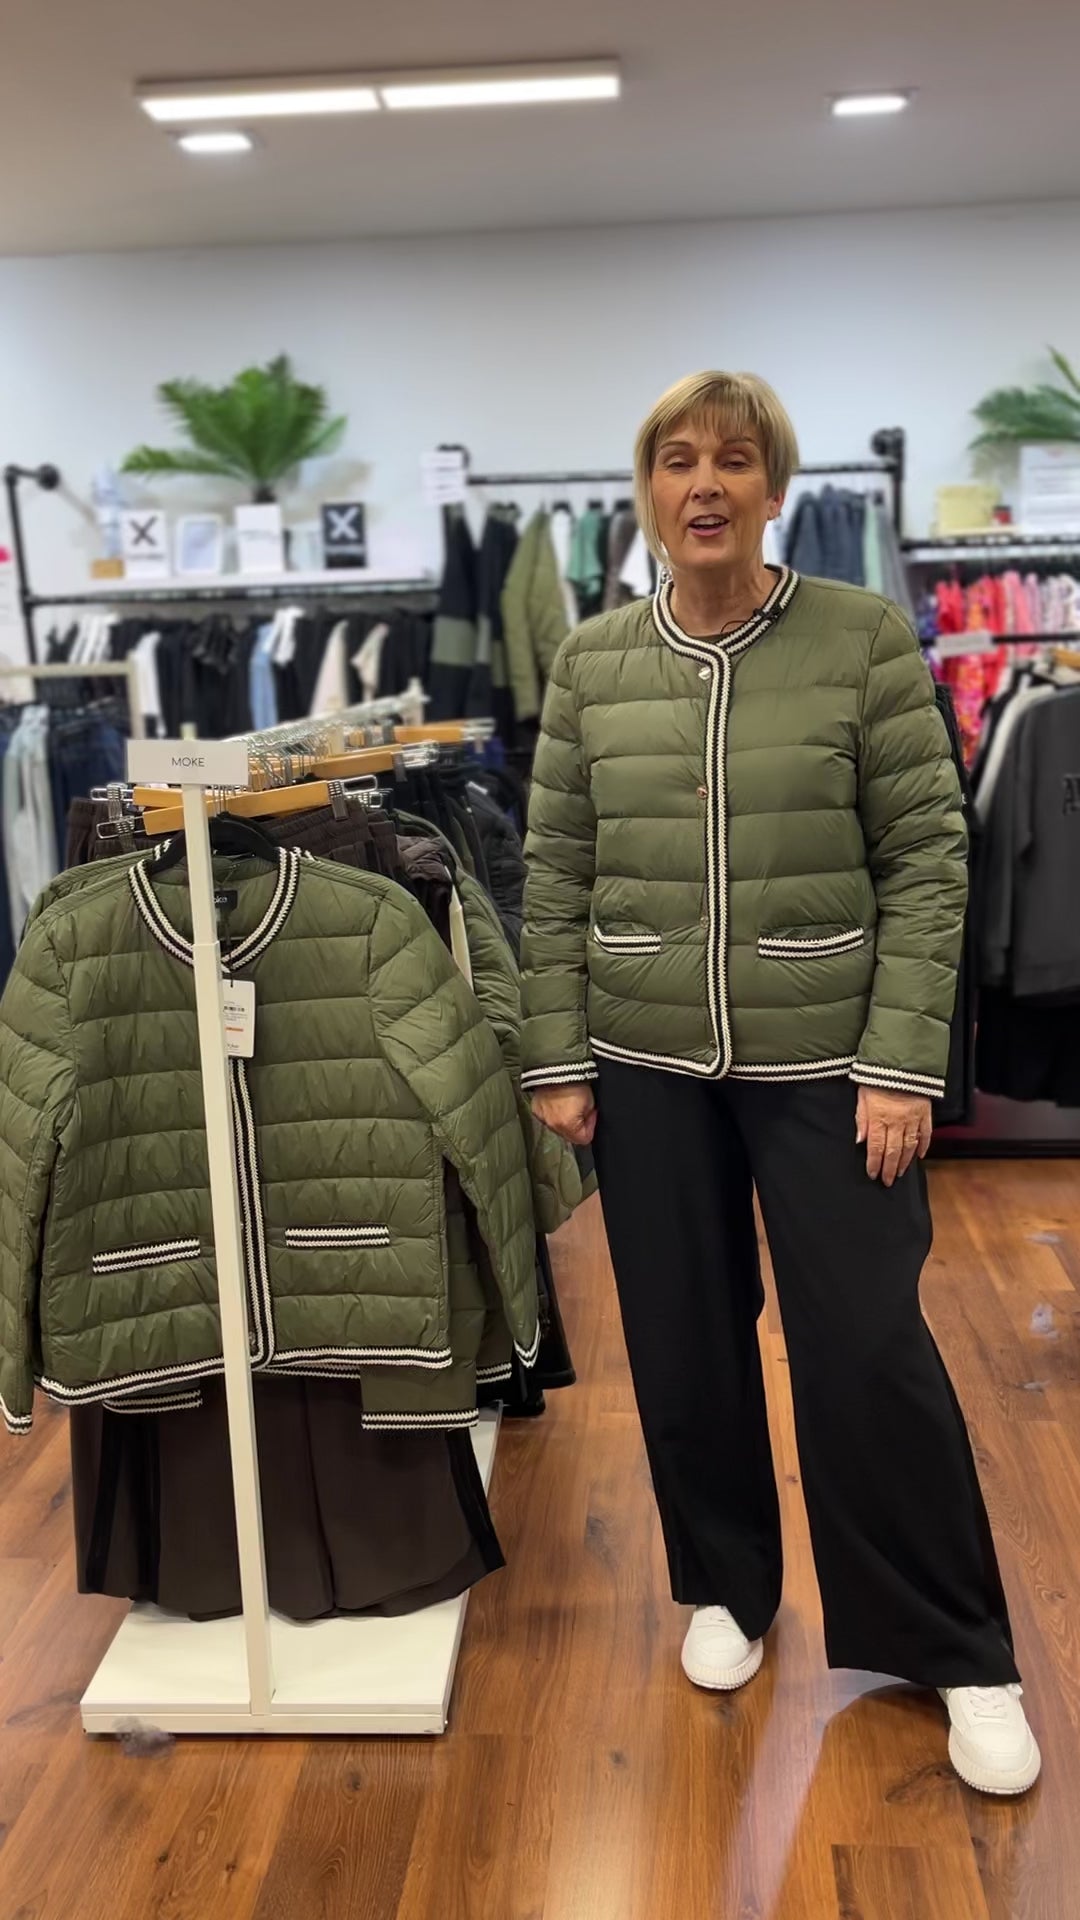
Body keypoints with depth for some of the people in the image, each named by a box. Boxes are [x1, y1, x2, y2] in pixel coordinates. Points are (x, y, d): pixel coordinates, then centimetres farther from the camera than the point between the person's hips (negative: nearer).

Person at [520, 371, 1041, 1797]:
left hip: (824, 1060, -2)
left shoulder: (865, 638, -5)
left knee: (869, 1349, 2)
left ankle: (960, 1654, 23)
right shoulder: (591, 664, 3)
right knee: (683, 1342, 12)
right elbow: (556, 877, 5)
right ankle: (726, 1587, 37)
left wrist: (900, 1064, -12)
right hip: (648, 1065, 3)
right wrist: (557, 1060, 2)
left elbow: (928, 860, -6)